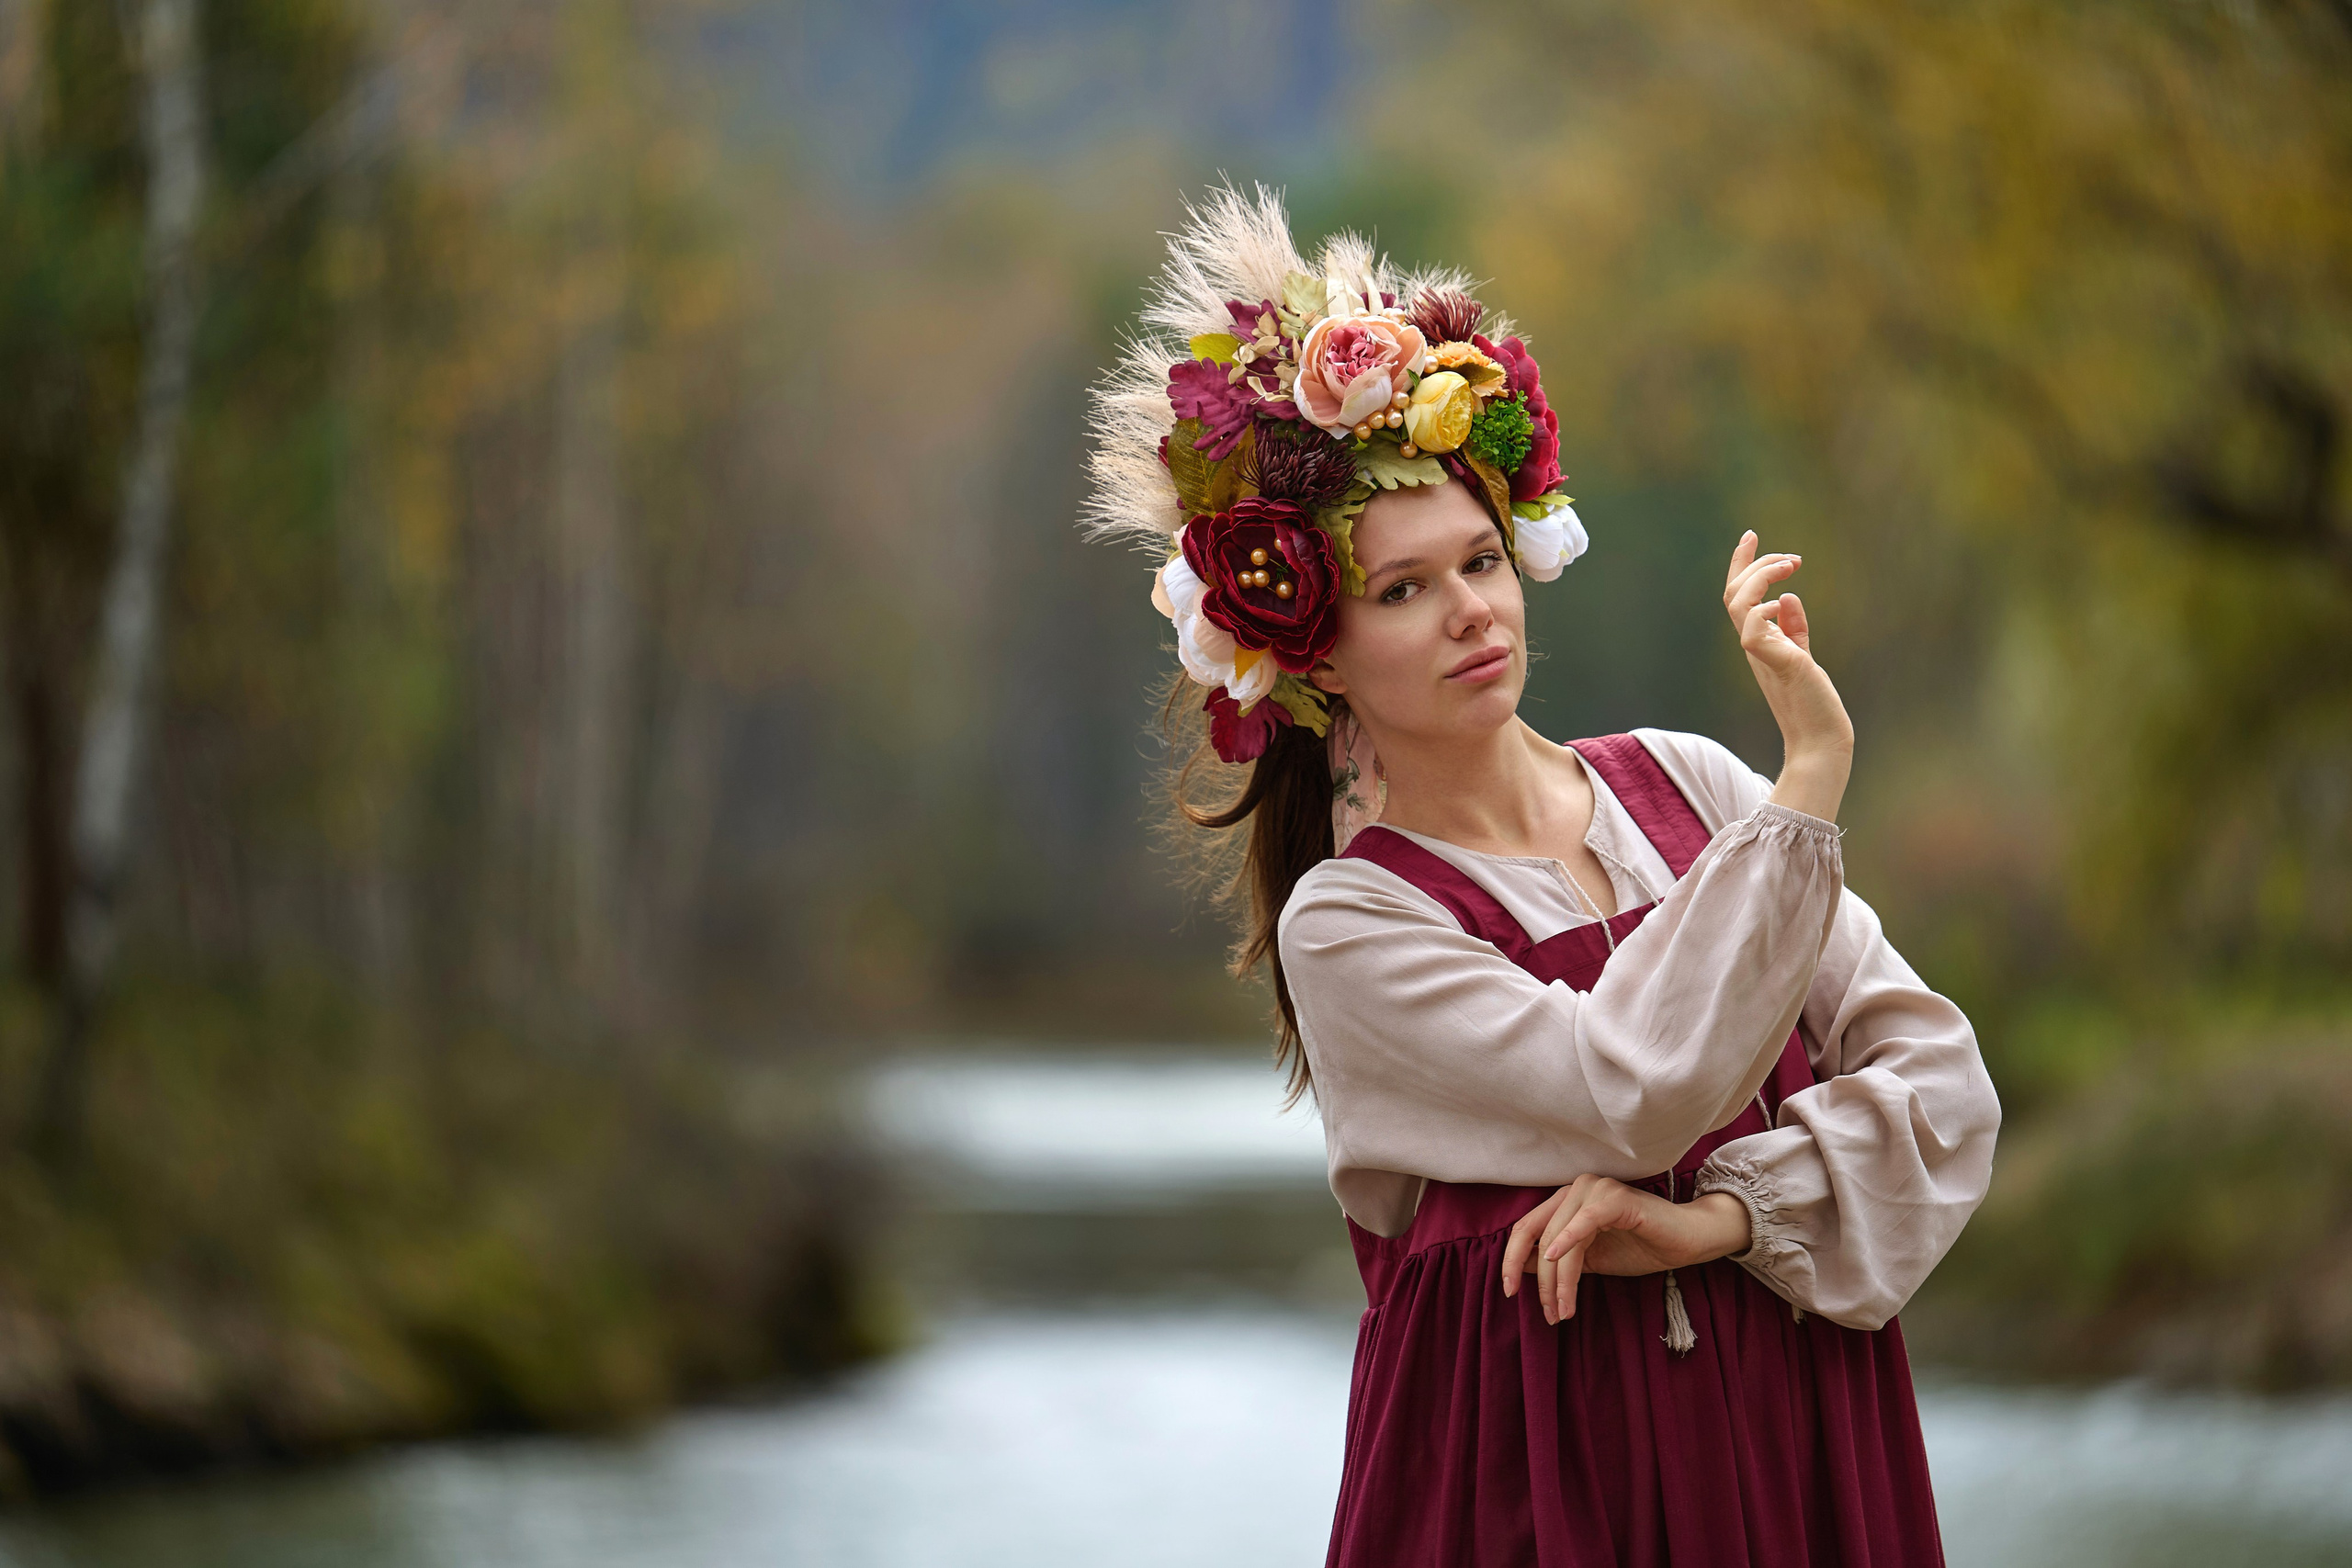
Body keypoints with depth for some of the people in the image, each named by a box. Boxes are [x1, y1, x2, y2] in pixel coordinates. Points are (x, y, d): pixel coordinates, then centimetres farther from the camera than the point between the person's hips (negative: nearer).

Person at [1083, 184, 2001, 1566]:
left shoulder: (1679, 783, 5)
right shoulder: (1345, 922, -6)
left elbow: (1941, 1078, -1)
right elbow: (1641, 1089, -21)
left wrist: (1719, 1216, -15)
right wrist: (1814, 770, -19)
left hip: (1803, 1425, 3)